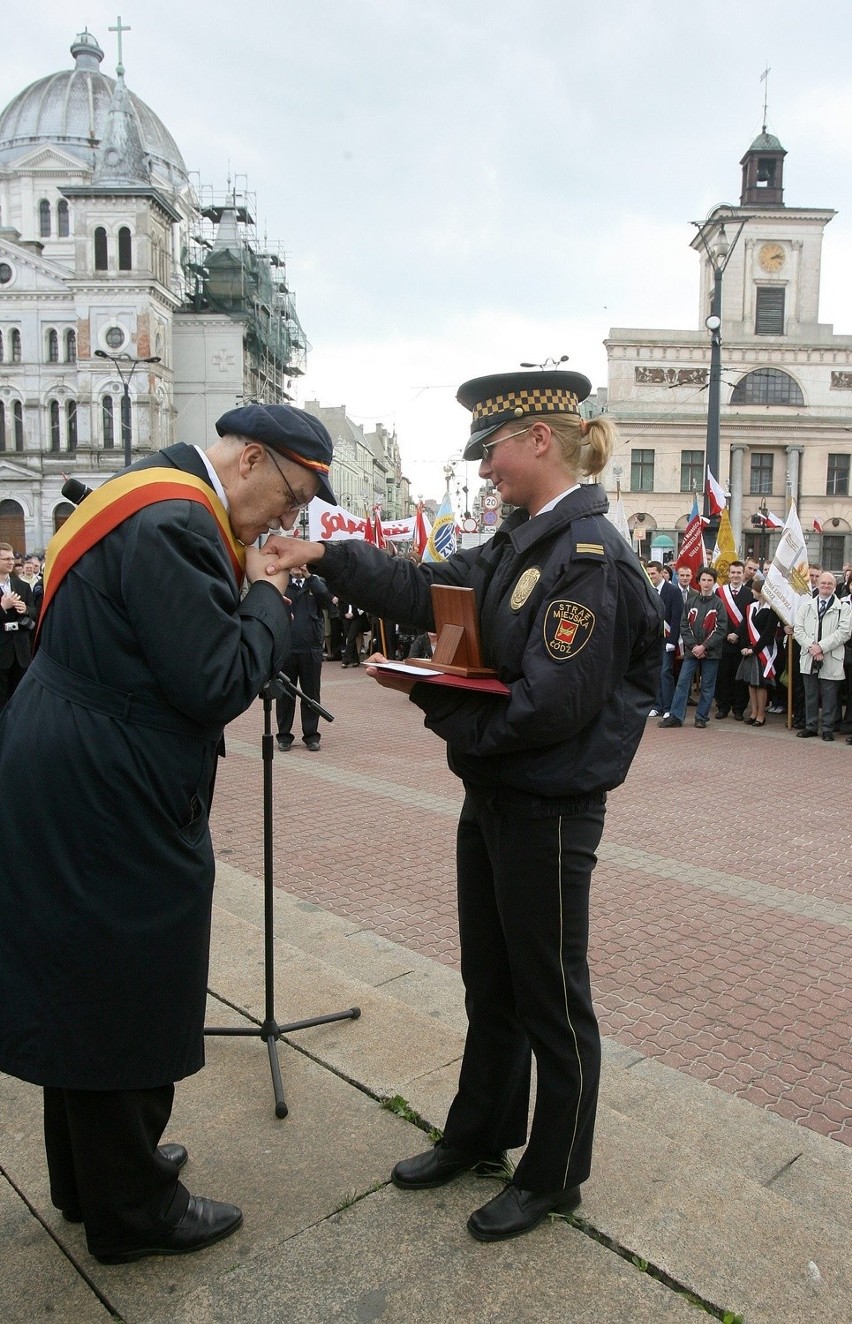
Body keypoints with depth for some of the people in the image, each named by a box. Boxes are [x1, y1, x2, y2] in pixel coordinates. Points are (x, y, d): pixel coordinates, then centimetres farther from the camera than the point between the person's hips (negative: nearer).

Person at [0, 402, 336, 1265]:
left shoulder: (155, 506, 12)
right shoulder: (173, 523, -20)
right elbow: (220, 683, -24)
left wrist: (248, 591, 6)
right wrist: (266, 594, -10)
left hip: (70, 794, 11)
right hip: (107, 805, -11)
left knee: (85, 992, 22)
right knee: (125, 1000, 6)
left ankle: (93, 1173, 43)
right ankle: (133, 1209, 28)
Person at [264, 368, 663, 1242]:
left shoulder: (589, 554, -20)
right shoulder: (524, 541, 7)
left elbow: (551, 705, -25)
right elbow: (428, 590, 8)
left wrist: (432, 698, -17)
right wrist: (326, 556, 1)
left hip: (549, 809, -8)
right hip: (492, 794, 8)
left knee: (550, 997, 11)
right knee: (489, 982, 22)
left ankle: (555, 1176, 34)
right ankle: (481, 1132, 45)